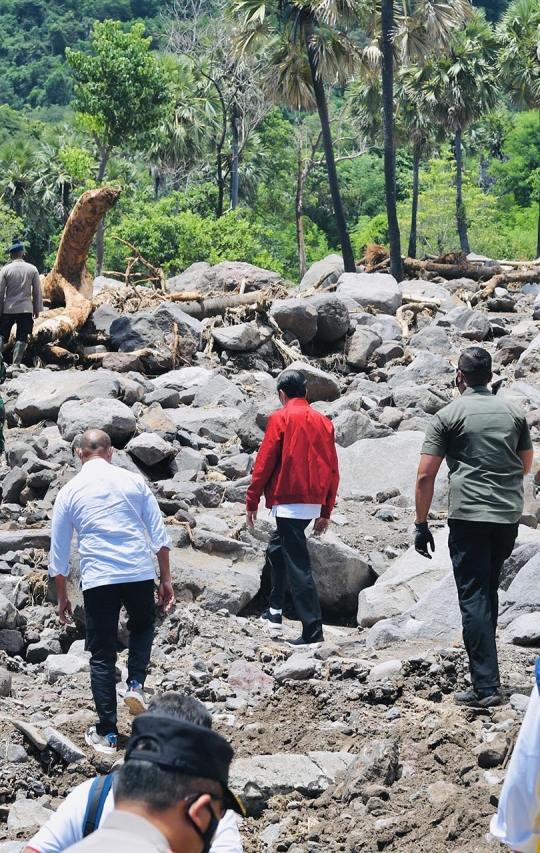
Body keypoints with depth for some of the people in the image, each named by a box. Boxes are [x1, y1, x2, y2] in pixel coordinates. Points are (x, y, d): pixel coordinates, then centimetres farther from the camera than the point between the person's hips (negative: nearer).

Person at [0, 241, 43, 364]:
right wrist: (37, 308, 9)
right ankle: (16, 364, -2)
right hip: (26, 308, 0)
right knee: (21, 338, 3)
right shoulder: (32, 269, -2)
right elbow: (37, 291, 1)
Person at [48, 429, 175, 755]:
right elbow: (160, 535, 5)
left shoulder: (69, 492, 7)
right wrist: (166, 579, 12)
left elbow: (59, 553, 12)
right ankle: (136, 684, 8)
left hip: (97, 580, -1)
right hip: (139, 572, 1)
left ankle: (107, 734, 10)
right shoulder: (134, 481, 7)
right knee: (143, 626, 30)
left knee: (102, 655, 9)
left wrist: (62, 598, 21)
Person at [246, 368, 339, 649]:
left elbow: (264, 462, -9)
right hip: (314, 503, 7)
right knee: (277, 548, 26)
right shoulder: (323, 422, 10)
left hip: (289, 502, -7)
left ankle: (313, 633, -13)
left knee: (298, 565, -8)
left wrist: (252, 502, 0)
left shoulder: (280, 418, -6)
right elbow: (332, 469, 10)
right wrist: (326, 512, 16)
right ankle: (275, 612, 31)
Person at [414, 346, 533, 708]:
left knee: (474, 597, -4)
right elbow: (526, 465, 23)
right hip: (510, 516, 4)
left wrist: (422, 524, 1)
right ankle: (484, 665, 26)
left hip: (469, 518, -4)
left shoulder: (448, 416, -3)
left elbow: (425, 476, -6)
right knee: (489, 591, 20)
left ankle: (486, 686, -10)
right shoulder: (514, 413, 9)